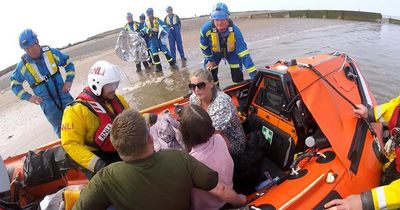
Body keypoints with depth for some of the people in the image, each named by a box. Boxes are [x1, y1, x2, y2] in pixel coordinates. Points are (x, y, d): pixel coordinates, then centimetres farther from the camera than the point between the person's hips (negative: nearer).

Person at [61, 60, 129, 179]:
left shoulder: (117, 99, 5)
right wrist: (97, 164, -29)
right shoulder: (77, 110, -15)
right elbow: (71, 144, -18)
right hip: (97, 156, -6)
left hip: (120, 150, 6)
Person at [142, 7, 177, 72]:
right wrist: (152, 29, -21)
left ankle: (172, 64, 8)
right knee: (154, 53, 2)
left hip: (159, 37, -2)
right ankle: (158, 67, 11)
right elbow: (144, 30, -6)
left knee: (165, 51, -2)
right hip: (152, 39, 3)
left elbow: (163, 26, -10)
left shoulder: (157, 19, 1)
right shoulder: (146, 22, 9)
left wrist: (163, 32, -29)